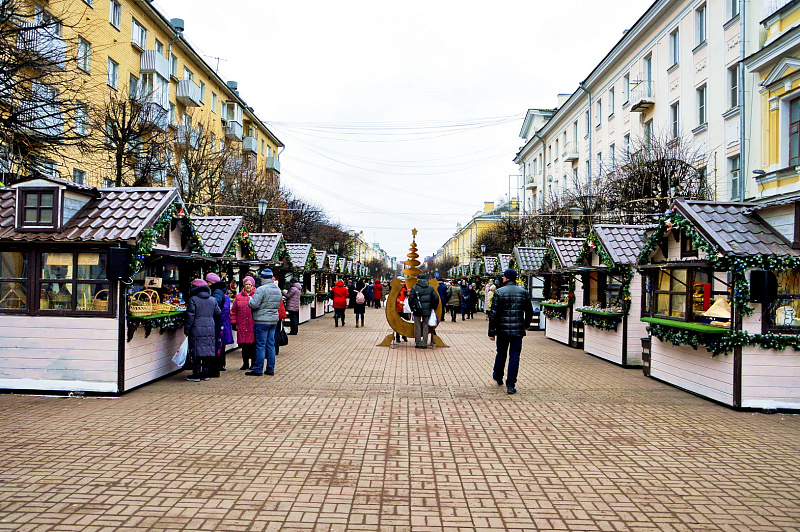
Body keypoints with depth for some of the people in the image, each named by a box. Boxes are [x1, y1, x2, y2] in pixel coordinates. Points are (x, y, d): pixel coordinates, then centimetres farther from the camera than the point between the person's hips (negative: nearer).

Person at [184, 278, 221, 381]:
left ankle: (197, 374, 1)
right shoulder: (212, 299, 10)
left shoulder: (193, 299, -6)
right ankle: (206, 373, 13)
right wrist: (216, 328, 26)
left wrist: (187, 329, -2)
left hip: (197, 329, -5)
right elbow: (218, 314, 15)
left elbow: (190, 316, -9)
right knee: (208, 350, 8)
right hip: (210, 329, 5)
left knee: (198, 351, -2)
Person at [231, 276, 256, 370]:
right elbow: (234, 310, 14)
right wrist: (234, 322, 8)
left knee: (253, 344, -1)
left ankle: (254, 363, 10)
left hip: (254, 325, -3)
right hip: (242, 325, 3)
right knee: (244, 345, 8)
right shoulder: (239, 296, 11)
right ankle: (245, 363, 19)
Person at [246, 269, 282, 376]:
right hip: (274, 320, 7)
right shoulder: (278, 290, 11)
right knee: (271, 345, 11)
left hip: (262, 321, -7)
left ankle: (258, 370, 4)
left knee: (261, 345, -1)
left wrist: (250, 300, 0)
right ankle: (270, 369, 16)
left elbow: (254, 305, -20)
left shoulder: (261, 289, -15)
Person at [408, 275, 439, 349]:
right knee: (425, 327, 10)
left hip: (417, 310, -2)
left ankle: (418, 344, 8)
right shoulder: (430, 288, 4)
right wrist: (432, 307, 12)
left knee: (417, 327, 6)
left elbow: (411, 299, -7)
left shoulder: (414, 288, -4)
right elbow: (436, 298, 2)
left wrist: (412, 308, 4)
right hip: (427, 311, 2)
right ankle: (424, 344, 9)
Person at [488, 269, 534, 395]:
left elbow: (493, 314, -8)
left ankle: (498, 377, 38)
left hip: (502, 330, 0)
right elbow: (529, 311, 8)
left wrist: (492, 332, -2)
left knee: (501, 353, 18)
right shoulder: (523, 292, 1)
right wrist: (526, 325, 26)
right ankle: (510, 384, 0)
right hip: (518, 330, 0)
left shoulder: (498, 292, -6)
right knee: (514, 356, 3)